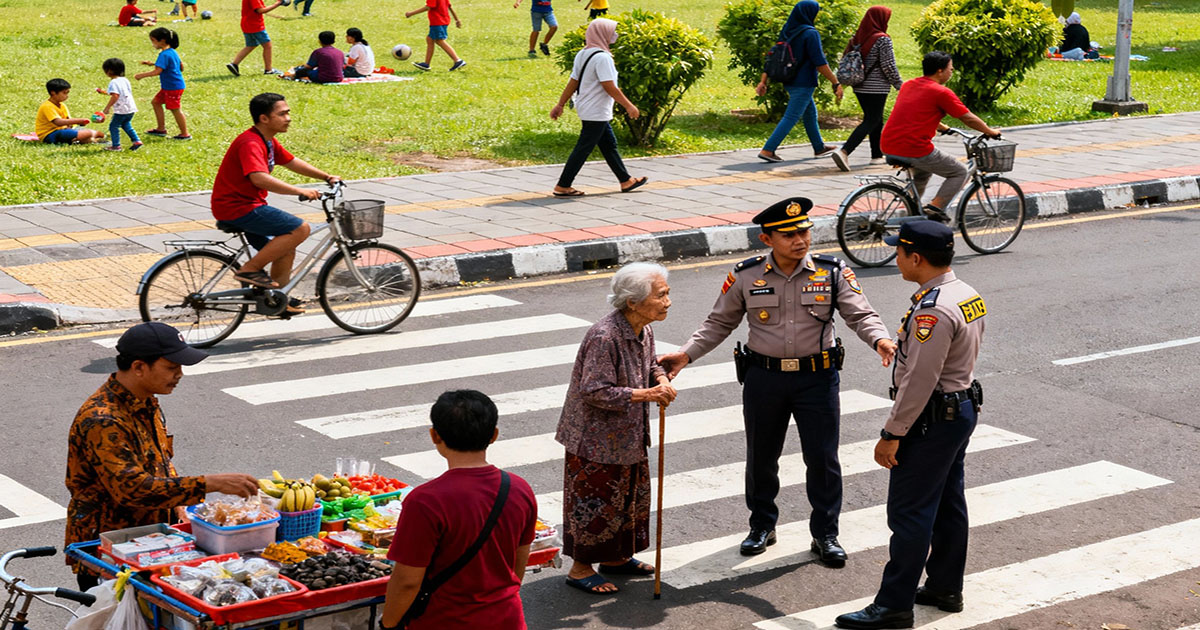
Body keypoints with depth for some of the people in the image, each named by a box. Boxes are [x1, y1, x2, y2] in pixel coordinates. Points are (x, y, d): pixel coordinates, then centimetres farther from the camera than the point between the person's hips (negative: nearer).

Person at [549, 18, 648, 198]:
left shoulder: (583, 54, 8)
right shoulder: (602, 57, -20)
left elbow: (572, 83, 11)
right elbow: (609, 87, -23)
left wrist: (560, 105, 14)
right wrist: (629, 106, -17)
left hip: (586, 108, 10)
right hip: (596, 113, -10)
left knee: (609, 144, 17)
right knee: (583, 149, -4)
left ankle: (626, 180, 25)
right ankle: (562, 186, 1)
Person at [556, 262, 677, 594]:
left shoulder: (644, 331, 0)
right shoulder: (605, 336, -28)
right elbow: (595, 391, -28)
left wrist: (661, 379, -6)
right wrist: (645, 395, -27)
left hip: (627, 436, 9)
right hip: (595, 437, -9)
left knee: (630, 495, 19)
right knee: (595, 500, 1)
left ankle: (616, 557, 36)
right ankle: (580, 569, 15)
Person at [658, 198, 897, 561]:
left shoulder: (832, 272, -5)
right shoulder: (746, 277, -4)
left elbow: (860, 314, -8)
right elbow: (719, 323, 5)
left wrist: (880, 339, -28)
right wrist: (685, 355, -5)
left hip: (817, 377, -1)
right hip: (764, 378, 1)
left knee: (823, 459, 4)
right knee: (760, 458, 14)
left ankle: (825, 534, 19)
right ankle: (762, 526, 33)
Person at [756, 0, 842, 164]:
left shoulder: (786, 32, 6)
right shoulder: (810, 33, -17)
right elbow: (820, 63, -19)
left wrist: (763, 81, 7)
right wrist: (836, 83, -14)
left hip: (789, 81, 9)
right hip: (804, 83, -9)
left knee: (810, 113, 22)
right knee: (791, 117, -7)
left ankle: (819, 147, 35)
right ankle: (767, 150, -14)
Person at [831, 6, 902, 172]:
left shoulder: (857, 38, 7)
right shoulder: (882, 40, -14)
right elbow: (889, 66, -15)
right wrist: (899, 85, -4)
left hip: (860, 87, 8)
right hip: (876, 88, -8)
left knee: (876, 120, 19)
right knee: (870, 122, -6)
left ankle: (877, 155, 25)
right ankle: (844, 151, -21)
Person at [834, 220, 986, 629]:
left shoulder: (933, 311, -25)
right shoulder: (969, 296, 7)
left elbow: (919, 380, -25)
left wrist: (892, 434, -20)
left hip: (931, 420, -10)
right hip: (962, 407, 10)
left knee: (909, 514, -5)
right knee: (948, 504, 18)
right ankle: (945, 588, 29)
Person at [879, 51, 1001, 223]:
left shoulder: (908, 85, 16)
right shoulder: (942, 93, -6)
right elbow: (969, 119, 0)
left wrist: (943, 128, 45)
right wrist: (991, 132, 16)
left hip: (887, 147, 8)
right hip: (914, 149, -8)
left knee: (925, 168, 37)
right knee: (959, 173, 11)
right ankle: (934, 208, -4)